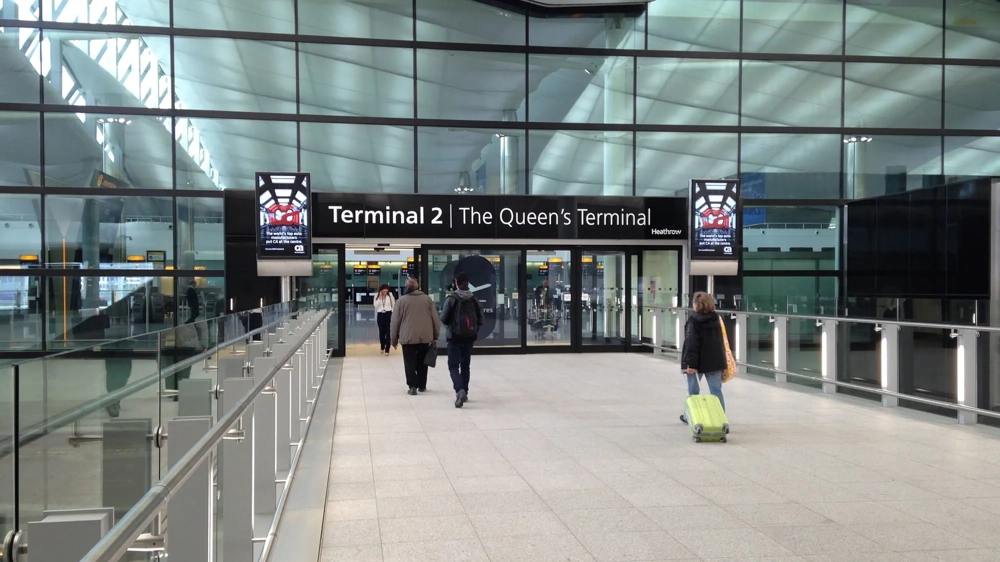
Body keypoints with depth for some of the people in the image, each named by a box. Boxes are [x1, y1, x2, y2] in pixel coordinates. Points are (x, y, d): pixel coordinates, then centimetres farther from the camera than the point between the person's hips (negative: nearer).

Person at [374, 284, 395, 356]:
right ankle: (382, 348, 28)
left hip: (388, 314, -2)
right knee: (381, 332, 9)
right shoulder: (377, 296, 1)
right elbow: (375, 305, -8)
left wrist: (393, 314, -1)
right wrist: (380, 297, -14)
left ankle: (387, 350, -2)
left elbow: (393, 305, 3)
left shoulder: (390, 295, -3)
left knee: (388, 332, -5)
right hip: (380, 315, 2)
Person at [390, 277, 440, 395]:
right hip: (425, 337, 3)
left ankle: (412, 386, -7)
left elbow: (395, 322, -1)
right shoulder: (427, 299, 6)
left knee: (410, 363, 3)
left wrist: (394, 339, 6)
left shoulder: (401, 300, -2)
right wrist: (436, 336, 14)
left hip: (408, 337, -3)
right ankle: (422, 386, 22)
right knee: (422, 362, 16)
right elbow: (435, 319, 6)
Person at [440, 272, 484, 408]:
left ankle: (460, 390, -22)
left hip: (455, 338, -4)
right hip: (469, 338, 4)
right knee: (465, 365, 17)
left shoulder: (451, 298, -10)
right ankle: (464, 392, 21)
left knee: (453, 366, -1)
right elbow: (480, 319, 3)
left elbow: (444, 319, -8)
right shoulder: (474, 299, 2)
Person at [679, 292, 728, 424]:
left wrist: (690, 363, -19)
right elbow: (719, 341, 13)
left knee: (693, 390, 11)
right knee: (716, 390, 3)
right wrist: (721, 360, 20)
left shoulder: (694, 321, -13)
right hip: (715, 361, 5)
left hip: (698, 362, -4)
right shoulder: (716, 319, 6)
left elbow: (691, 344, -18)